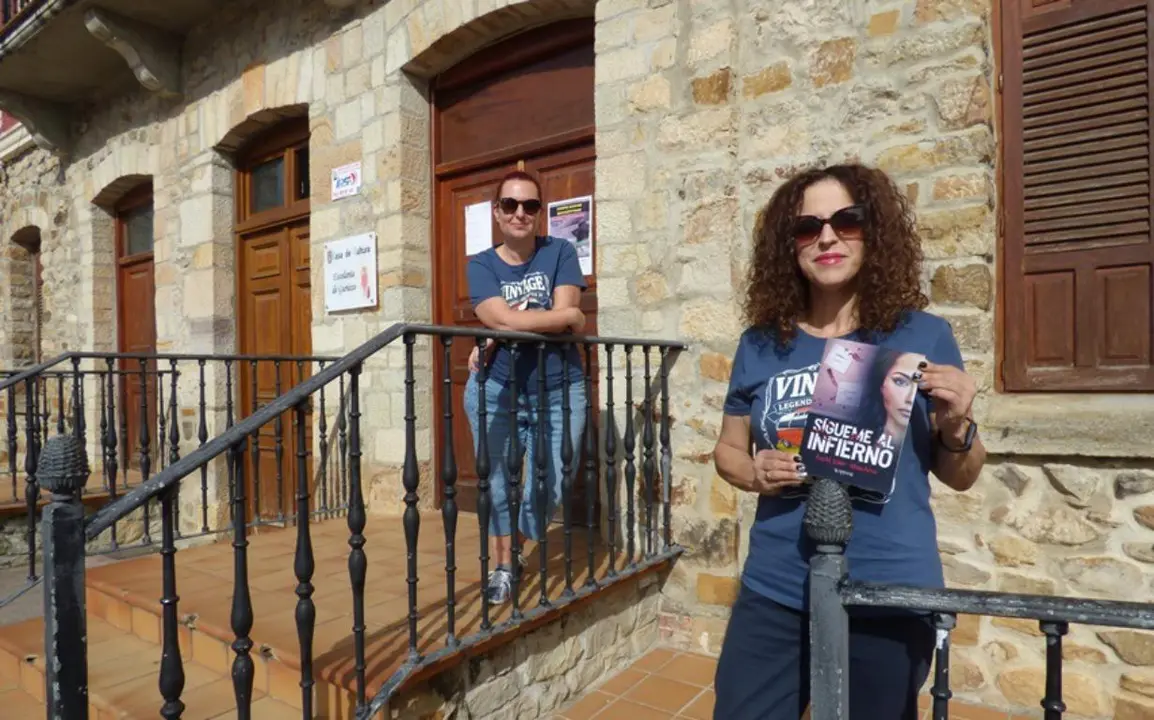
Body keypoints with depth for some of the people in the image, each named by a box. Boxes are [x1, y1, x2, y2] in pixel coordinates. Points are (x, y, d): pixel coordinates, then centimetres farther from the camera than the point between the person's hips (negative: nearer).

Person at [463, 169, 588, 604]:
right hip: (495, 389, 0)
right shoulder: (481, 264, 1)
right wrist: (568, 317, -12)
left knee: (548, 487, 5)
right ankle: (502, 566, 30)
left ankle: (515, 554, 34)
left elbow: (546, 317, -12)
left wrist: (502, 336, -18)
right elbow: (502, 319, -16)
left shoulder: (560, 252, 2)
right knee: (498, 484, 7)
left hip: (559, 390, 0)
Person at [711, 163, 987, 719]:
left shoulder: (922, 335, -4)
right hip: (775, 594, 1)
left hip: (890, 597, 0)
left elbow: (961, 477, 4)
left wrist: (956, 426, -16)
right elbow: (727, 450, 9)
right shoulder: (761, 343, -1)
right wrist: (756, 473, -12)